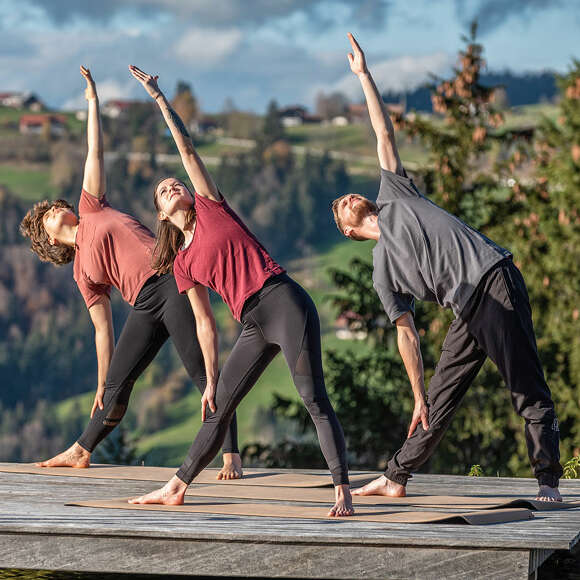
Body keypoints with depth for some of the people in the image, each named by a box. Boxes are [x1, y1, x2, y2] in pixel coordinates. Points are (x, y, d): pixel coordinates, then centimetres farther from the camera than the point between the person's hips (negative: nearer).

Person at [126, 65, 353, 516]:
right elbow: (205, 324, 20)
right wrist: (210, 380, 16)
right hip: (253, 327, 6)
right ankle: (177, 488, 20)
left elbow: (187, 149, 8)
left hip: (284, 303, -6)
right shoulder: (183, 264, 19)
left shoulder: (211, 207, 10)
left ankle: (343, 491, -17)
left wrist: (160, 98, 14)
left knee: (314, 399, -13)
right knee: (219, 408, 12)